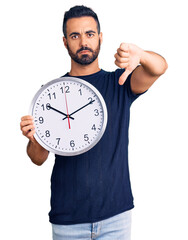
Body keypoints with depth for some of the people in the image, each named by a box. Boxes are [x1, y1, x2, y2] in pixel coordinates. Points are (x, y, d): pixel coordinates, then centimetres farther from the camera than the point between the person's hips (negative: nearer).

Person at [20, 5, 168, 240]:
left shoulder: (119, 82, 1)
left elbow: (159, 67, -19)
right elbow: (39, 159, 4)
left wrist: (139, 55, -41)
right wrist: (33, 139, -19)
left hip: (116, 212, 0)